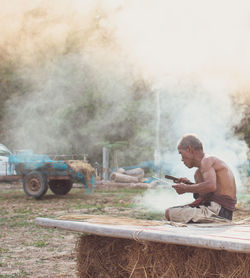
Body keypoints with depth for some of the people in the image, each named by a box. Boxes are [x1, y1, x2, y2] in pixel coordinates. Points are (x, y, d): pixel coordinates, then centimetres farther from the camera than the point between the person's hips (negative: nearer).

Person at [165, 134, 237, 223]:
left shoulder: (207, 160, -9)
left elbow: (211, 186, -27)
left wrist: (186, 189, -15)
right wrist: (189, 184, 12)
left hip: (216, 210, -11)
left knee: (169, 213, -16)